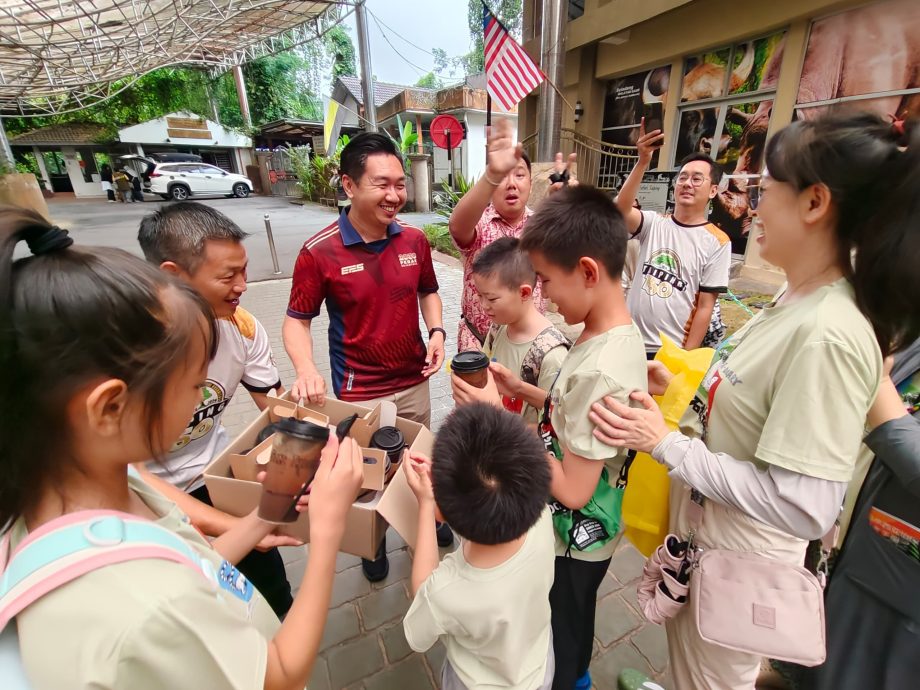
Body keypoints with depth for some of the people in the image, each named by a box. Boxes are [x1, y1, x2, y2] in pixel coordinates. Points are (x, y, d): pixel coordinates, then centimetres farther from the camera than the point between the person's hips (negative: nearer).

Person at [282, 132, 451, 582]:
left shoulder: (414, 240, -4)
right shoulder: (319, 252, -16)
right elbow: (297, 320, -8)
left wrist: (436, 331, -8)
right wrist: (305, 369, -26)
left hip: (414, 379, 4)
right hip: (358, 389, -3)